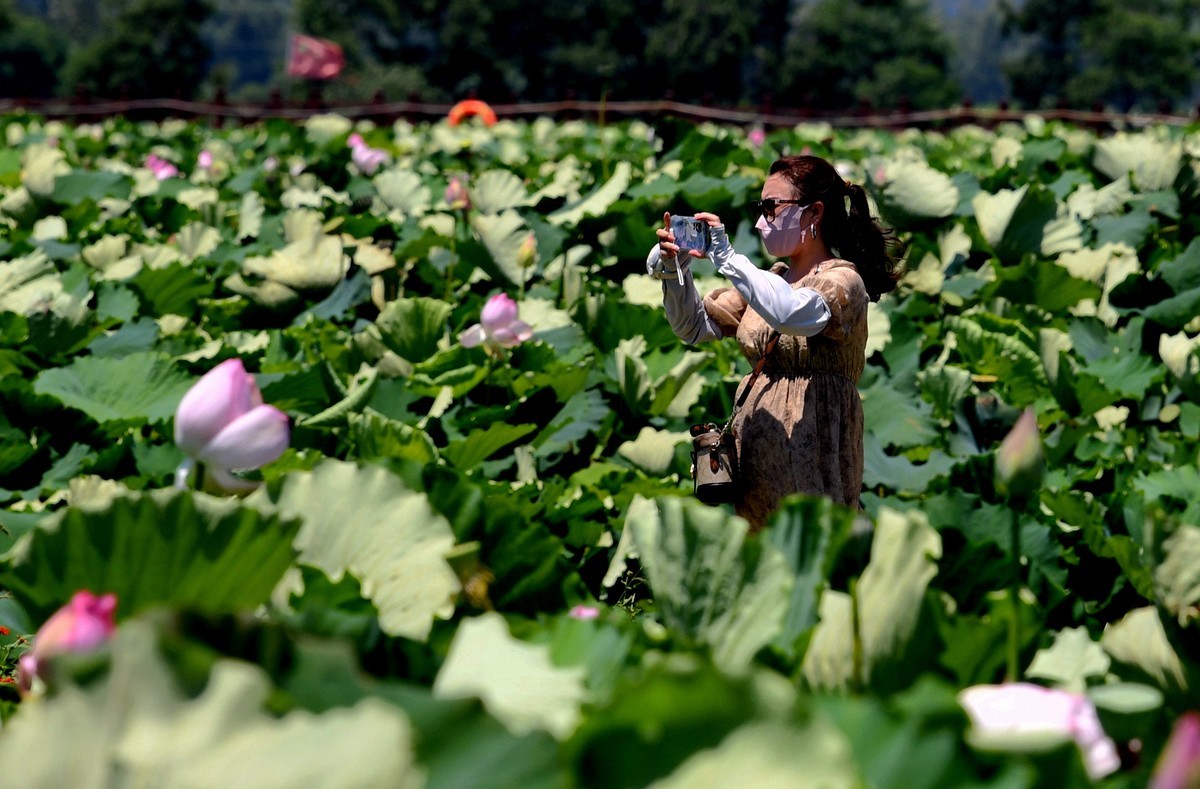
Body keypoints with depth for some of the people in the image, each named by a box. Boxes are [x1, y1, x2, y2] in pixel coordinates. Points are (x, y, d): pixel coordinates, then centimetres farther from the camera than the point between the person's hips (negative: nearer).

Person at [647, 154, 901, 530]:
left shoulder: (843, 280, -8)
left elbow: (790, 314, -30)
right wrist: (675, 271, -2)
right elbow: (696, 327, 15)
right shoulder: (771, 280, 15)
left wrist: (726, 257, -23)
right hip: (755, 453, 7)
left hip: (808, 456, -7)